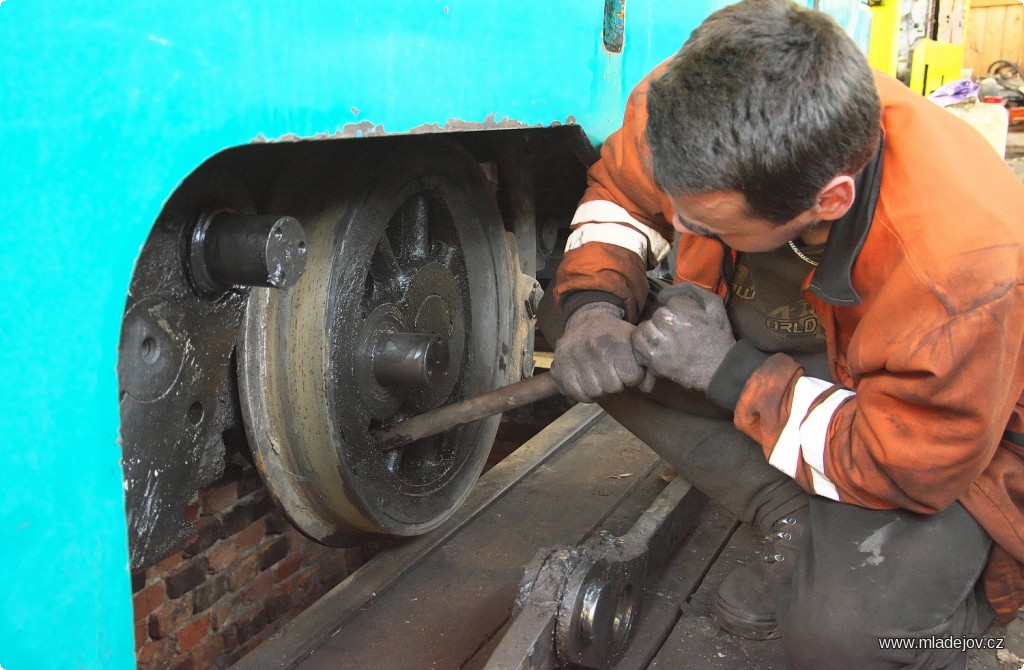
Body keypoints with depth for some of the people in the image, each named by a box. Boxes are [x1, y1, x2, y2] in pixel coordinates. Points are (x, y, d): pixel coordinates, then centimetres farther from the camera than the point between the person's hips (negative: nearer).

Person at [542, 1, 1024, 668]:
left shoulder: (966, 271, -39)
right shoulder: (691, 110, -25)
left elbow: (906, 467, -28)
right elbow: (619, 193, -4)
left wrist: (730, 371, -30)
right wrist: (589, 306, -22)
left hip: (954, 457, -6)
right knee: (573, 312, -12)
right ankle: (799, 524, -6)